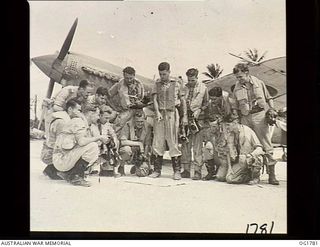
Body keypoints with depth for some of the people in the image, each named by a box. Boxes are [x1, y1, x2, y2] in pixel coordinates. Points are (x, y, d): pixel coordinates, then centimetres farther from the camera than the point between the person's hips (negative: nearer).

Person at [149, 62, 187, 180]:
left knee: (173, 142, -4)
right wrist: (157, 112, -12)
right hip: (160, 114, 3)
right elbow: (155, 99, 4)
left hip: (172, 113, -3)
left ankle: (177, 171, 2)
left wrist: (185, 116, 0)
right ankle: (157, 170, 9)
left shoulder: (176, 84, 6)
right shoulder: (157, 84, 12)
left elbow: (183, 100, 7)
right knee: (158, 142, 2)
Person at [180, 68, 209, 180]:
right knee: (185, 145, 4)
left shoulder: (203, 87, 5)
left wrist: (199, 110, -7)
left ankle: (197, 171, -2)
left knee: (197, 147, -5)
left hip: (198, 119, -3)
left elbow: (206, 102, 9)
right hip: (186, 118, 3)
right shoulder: (184, 87, 10)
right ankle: (186, 170, 12)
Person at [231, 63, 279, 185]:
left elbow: (268, 98, 12)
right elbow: (235, 106, 16)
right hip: (245, 118, 3)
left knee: (266, 145, -7)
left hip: (260, 116, -3)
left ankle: (271, 174, -6)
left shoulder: (258, 82, 6)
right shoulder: (237, 88, 11)